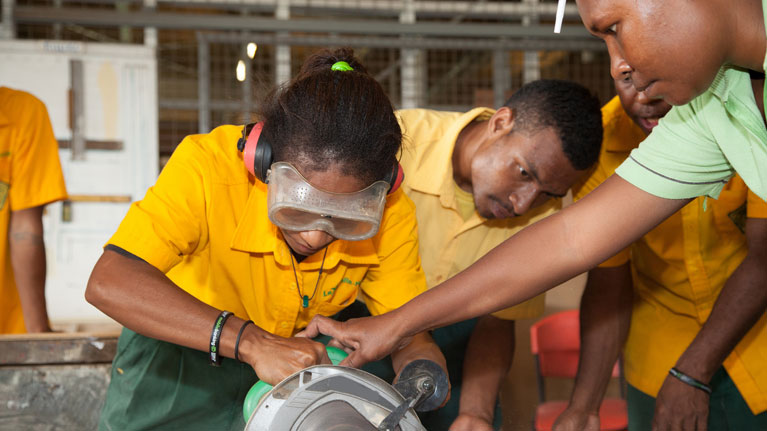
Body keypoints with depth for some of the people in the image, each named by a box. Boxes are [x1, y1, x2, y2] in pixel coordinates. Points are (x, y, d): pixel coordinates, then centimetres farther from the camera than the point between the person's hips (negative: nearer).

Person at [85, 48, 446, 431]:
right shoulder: (207, 166, -33)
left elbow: (414, 343, -16)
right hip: (178, 349, -3)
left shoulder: (387, 214, -23)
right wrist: (250, 341, -51)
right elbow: (109, 283, -43)